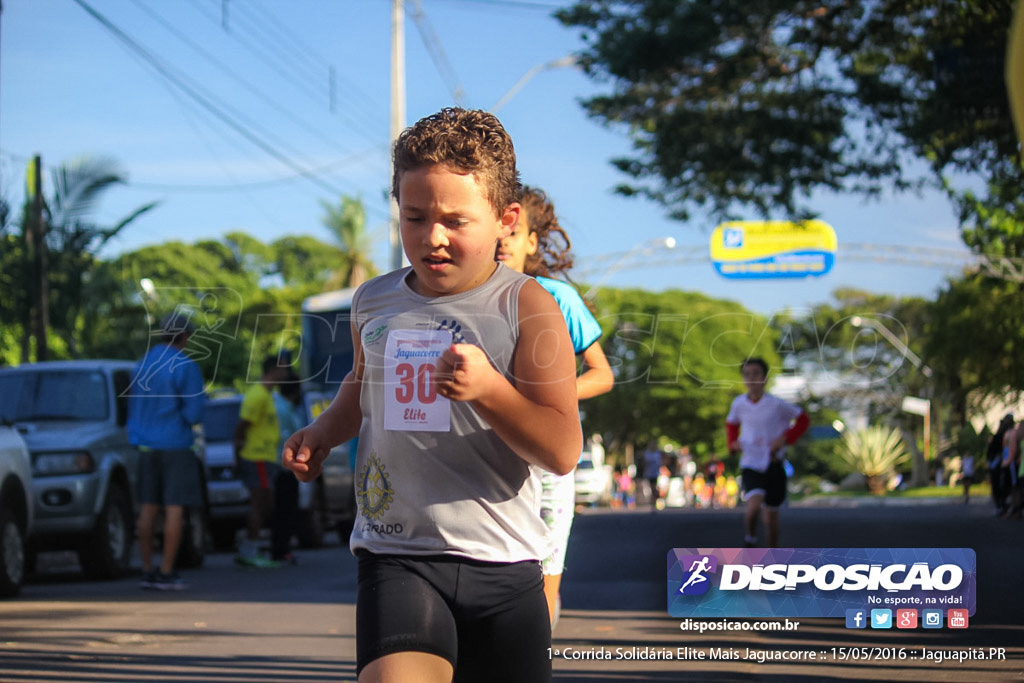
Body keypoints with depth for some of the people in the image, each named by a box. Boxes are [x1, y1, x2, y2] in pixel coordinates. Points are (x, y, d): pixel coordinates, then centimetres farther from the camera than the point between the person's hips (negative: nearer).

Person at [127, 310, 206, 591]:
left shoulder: (142, 365, 8)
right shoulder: (186, 367, -11)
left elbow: (133, 407, 13)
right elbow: (194, 412, -13)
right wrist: (180, 417, 6)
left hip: (146, 446, 6)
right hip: (176, 445, -6)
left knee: (148, 508, 9)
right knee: (175, 508, -2)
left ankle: (147, 570, 10)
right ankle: (166, 573, -4)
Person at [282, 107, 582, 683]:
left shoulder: (525, 306, -4)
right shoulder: (375, 302, 8)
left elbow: (563, 452, -10)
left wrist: (488, 387, -23)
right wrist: (323, 433, 14)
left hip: (501, 566, -1)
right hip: (397, 556, 1)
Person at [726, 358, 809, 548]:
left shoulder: (777, 404, -11)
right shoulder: (739, 403, -2)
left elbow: (803, 419, 2)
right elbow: (731, 423, 20)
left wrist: (785, 438, -11)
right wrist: (733, 443, 2)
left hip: (774, 464, 0)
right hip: (750, 465, 0)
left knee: (771, 514, 10)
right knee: (754, 504, -25)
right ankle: (750, 539, 2)